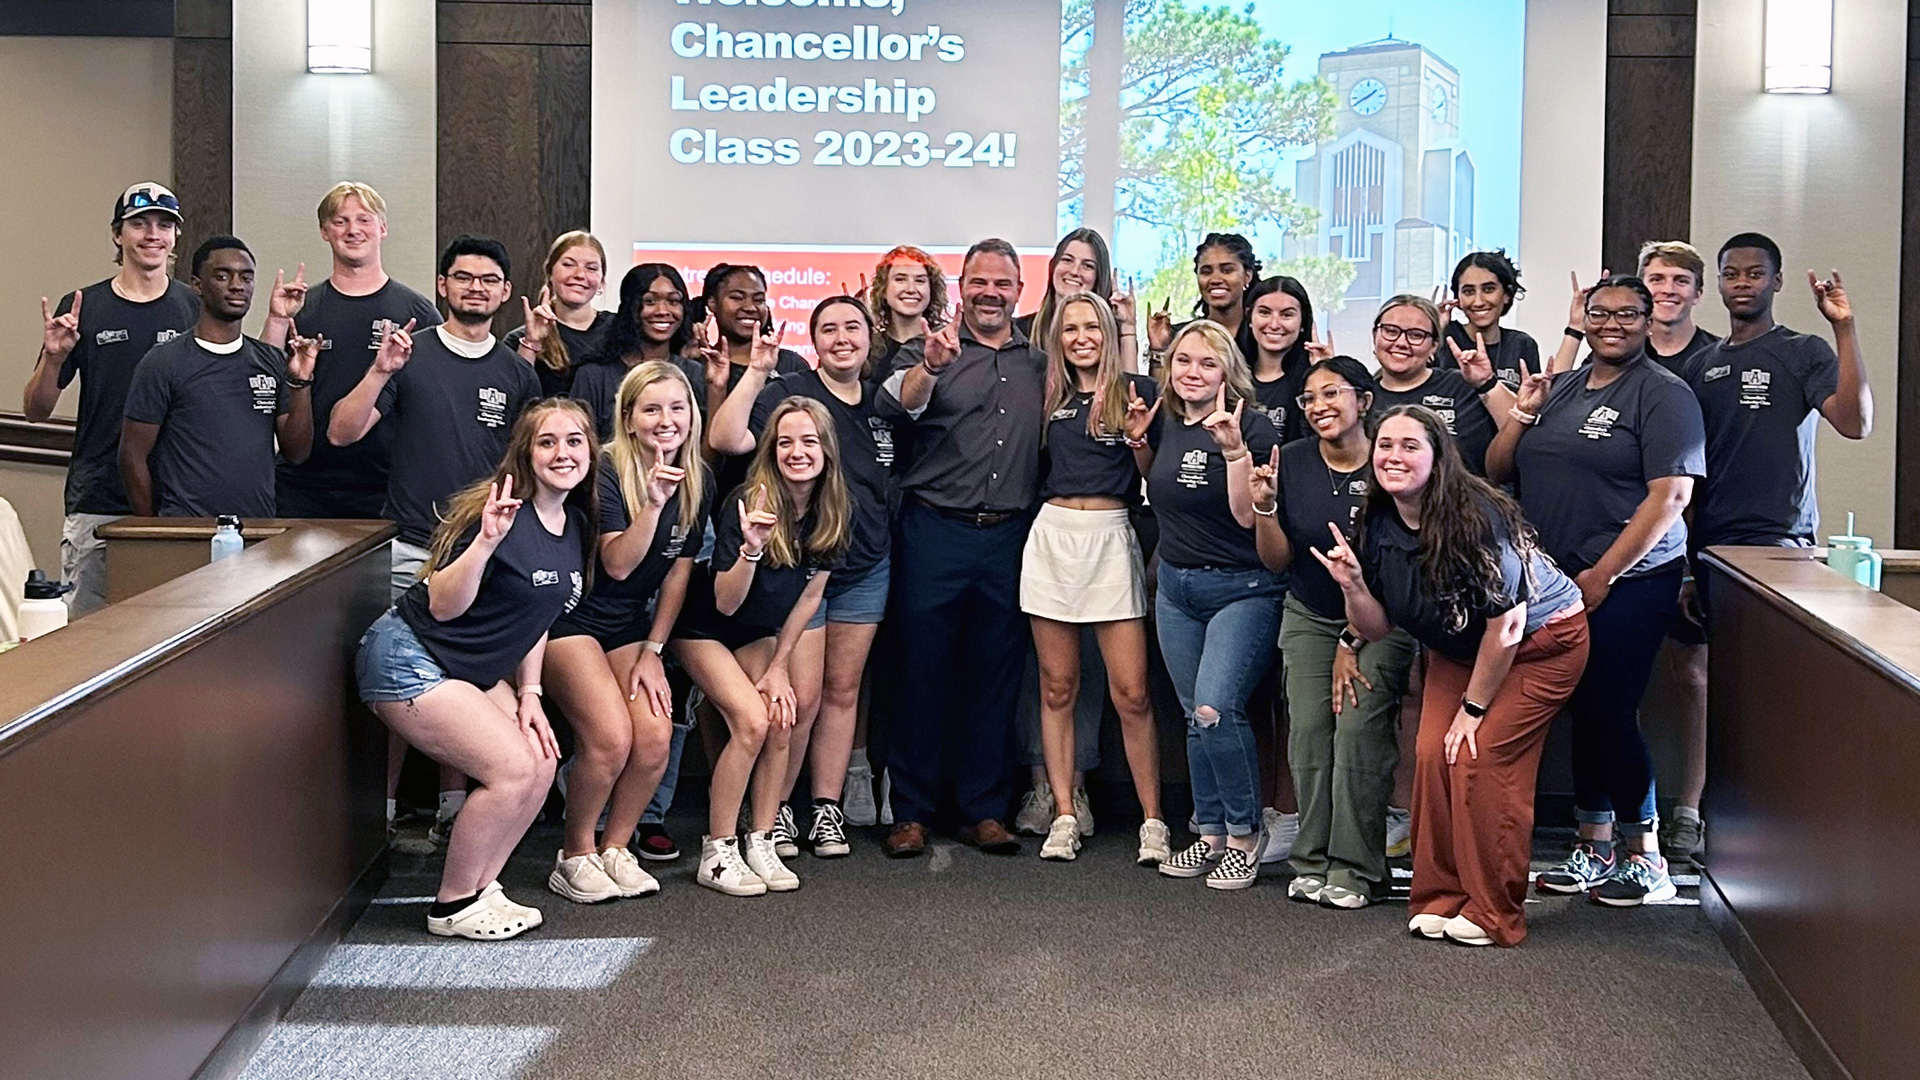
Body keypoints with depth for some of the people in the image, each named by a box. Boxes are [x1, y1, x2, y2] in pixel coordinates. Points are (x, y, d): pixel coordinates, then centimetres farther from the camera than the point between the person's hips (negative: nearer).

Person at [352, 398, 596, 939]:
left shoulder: (575, 527, 5)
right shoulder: (505, 514, -21)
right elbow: (443, 605, -24)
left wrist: (529, 693, 8)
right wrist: (485, 542, -38)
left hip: (474, 671, 9)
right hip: (407, 658, -9)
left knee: (541, 765, -4)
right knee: (512, 770, -17)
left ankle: (481, 890, 11)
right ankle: (452, 906, 0)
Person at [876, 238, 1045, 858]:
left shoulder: (1039, 361, 13)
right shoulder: (930, 350, 2)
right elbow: (895, 407, -17)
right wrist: (928, 367, -37)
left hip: (1009, 537, 3)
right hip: (936, 532, -3)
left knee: (996, 677, 8)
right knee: (924, 673, 2)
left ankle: (984, 810, 17)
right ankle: (911, 812, 9)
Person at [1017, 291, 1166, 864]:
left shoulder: (1137, 391, 2)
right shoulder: (1050, 395, 12)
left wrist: (1140, 438, -13)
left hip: (1112, 538, -3)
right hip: (1052, 536, 3)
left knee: (1131, 693, -6)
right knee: (1057, 688, 5)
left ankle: (1153, 822, 2)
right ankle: (1065, 816, 12)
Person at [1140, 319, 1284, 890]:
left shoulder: (1252, 427, -14)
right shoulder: (1165, 423, 5)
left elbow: (1248, 514, -19)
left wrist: (1235, 451, -31)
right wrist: (1140, 442, 5)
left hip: (1242, 588, -7)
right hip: (1176, 586, 7)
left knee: (1215, 708, -17)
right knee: (1195, 716, 10)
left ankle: (1245, 832, -1)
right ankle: (1210, 834, 21)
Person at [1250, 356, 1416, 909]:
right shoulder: (1290, 461, -5)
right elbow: (1277, 561, -1)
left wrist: (1354, 642, -8)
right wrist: (1265, 507, -20)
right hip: (1309, 617, 4)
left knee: (1360, 727, -15)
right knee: (1308, 730, -6)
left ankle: (1356, 870, -9)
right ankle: (1312, 863, 2)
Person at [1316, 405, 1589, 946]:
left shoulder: (1474, 517, -30)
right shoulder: (1380, 525, -9)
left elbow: (1506, 624, -24)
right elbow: (1377, 629, -3)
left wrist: (1474, 706, -17)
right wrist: (1352, 585, -23)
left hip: (1543, 643, -6)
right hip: (1460, 649, 7)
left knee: (1481, 754, -18)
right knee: (1433, 753, -10)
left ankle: (1494, 914, -5)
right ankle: (1440, 898, 5)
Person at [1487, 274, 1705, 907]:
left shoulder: (1663, 394, -6)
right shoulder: (1560, 389, 14)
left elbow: (1669, 497, -14)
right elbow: (1496, 474, 15)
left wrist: (1600, 576, -16)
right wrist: (1522, 415, -3)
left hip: (1628, 581, -6)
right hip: (1555, 582, 6)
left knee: (1611, 713, -5)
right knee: (1583, 712, 12)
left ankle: (1647, 859, 8)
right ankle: (1593, 848, 22)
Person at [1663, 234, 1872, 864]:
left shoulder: (1804, 354, 1)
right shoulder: (1700, 365, 16)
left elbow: (1855, 422, -16)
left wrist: (1844, 329, -20)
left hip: (1775, 541, -5)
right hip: (1704, 544, 6)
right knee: (1696, 672, 6)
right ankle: (1687, 813, 13)